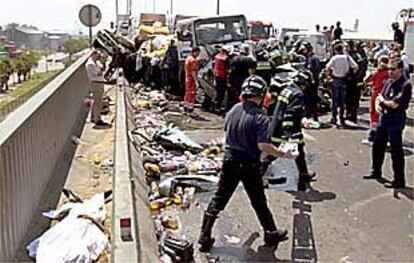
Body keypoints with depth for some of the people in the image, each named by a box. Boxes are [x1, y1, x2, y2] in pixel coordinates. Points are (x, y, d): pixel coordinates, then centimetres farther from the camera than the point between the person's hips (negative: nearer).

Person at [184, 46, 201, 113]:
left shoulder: (188, 58, 12)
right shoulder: (193, 60, -19)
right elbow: (193, 72, -24)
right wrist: (196, 81, -26)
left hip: (187, 79, 10)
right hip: (192, 79, -10)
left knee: (187, 93, 17)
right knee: (192, 94, -4)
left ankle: (186, 107, 24)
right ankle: (190, 108, -2)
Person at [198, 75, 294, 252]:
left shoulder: (234, 109, -2)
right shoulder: (260, 117, -19)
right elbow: (263, 146, -24)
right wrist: (283, 154, -11)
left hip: (230, 160, 4)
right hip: (249, 165, -4)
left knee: (219, 199, 12)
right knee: (259, 202, 14)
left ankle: (205, 238, 14)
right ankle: (271, 234, 33)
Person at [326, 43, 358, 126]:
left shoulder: (334, 58, -9)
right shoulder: (347, 57, -2)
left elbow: (328, 67, -22)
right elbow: (356, 67, -6)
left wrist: (330, 72, -5)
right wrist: (349, 71, 8)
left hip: (336, 79, -2)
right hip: (344, 80, 2)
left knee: (335, 100, 5)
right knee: (342, 100, 11)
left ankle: (334, 118, 4)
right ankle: (342, 118, 13)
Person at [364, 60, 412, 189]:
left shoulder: (406, 85, -16)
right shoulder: (389, 82, 8)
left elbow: (394, 104, -23)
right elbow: (379, 97, 14)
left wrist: (383, 100, -5)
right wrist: (378, 104, -9)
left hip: (396, 119, -8)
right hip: (384, 117, 8)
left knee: (396, 150, -3)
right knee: (378, 145, 18)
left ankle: (399, 180, 6)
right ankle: (376, 172, 36)